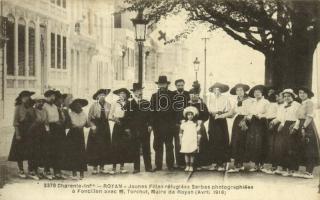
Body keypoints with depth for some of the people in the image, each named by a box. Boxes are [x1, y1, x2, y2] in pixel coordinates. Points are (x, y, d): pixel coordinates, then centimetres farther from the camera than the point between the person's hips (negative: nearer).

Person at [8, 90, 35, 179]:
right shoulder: (18, 107, -4)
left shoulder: (30, 107, 9)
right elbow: (15, 122, -8)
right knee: (20, 152, 1)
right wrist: (17, 133, -15)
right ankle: (21, 170, 10)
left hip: (30, 131, 5)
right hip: (21, 131, -4)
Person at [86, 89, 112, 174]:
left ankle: (102, 167, 11)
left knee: (105, 148, 3)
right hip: (96, 129, -3)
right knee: (95, 148, -3)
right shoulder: (93, 105, -2)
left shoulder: (108, 105, 6)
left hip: (105, 128, 3)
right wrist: (92, 126, -10)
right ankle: (95, 167, 5)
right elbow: (89, 118, 0)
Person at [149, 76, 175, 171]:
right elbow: (151, 110, 6)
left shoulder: (172, 95, 4)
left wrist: (176, 122, -5)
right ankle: (158, 165, 11)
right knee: (157, 146, 4)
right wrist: (150, 124, 0)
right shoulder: (154, 96, 9)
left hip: (169, 124, -2)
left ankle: (170, 165, 10)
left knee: (169, 145, 4)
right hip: (157, 124, 2)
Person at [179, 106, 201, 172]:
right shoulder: (183, 123, 7)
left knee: (192, 154, 0)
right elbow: (181, 132, 10)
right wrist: (180, 140, 7)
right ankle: (187, 166, 10)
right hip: (185, 141, 1)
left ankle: (191, 166, 7)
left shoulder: (196, 123, 3)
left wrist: (198, 142, 1)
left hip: (193, 141, -1)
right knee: (186, 153, 2)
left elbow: (198, 133, 4)